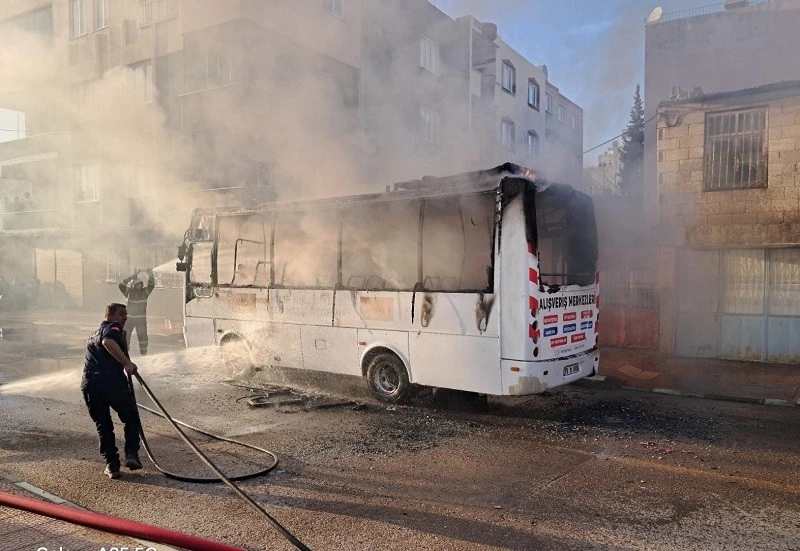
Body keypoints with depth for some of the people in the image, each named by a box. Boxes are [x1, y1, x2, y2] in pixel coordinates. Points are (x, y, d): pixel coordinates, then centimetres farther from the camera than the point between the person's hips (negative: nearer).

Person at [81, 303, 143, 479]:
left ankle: (111, 465, 13)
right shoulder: (113, 327, 3)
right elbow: (108, 342, -20)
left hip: (88, 383, 7)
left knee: (103, 425, 16)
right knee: (131, 418, 11)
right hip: (112, 380, -7)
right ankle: (131, 454, -2)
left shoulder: (94, 334, 31)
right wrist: (127, 363, -23)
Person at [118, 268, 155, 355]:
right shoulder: (129, 292, -3)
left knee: (142, 335, 2)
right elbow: (121, 285, -18)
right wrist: (133, 275, -24)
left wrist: (150, 275, -29)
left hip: (141, 318, 0)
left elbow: (151, 284, -11)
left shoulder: (145, 292, 0)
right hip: (129, 318, 0)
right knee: (125, 335, 2)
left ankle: (143, 352, 12)